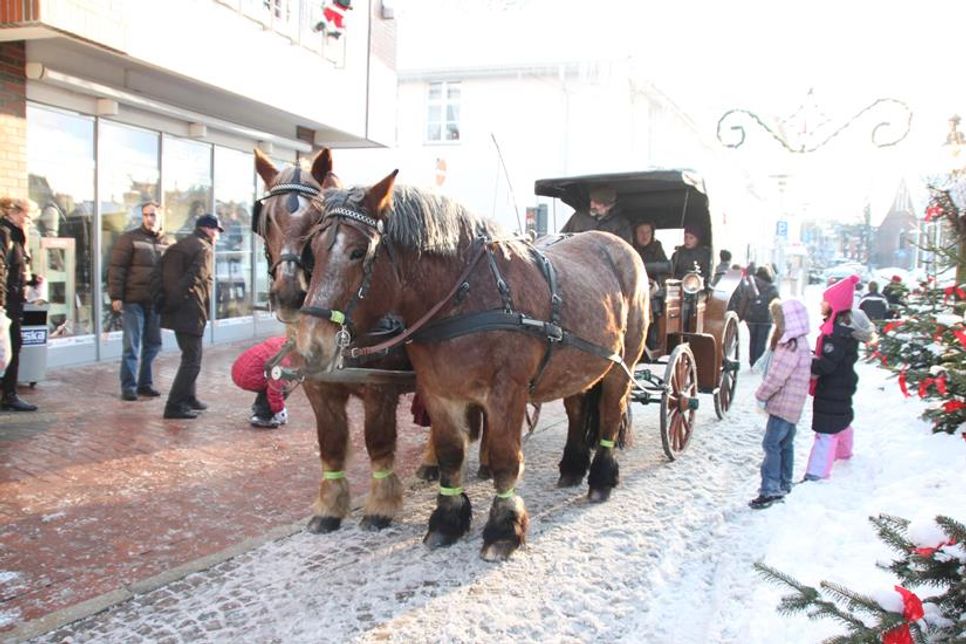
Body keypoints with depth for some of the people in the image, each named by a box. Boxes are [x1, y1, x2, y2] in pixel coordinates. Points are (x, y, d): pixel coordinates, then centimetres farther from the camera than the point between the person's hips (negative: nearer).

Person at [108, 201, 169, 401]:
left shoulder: (165, 243, 11)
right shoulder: (130, 238, -3)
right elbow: (116, 268, -7)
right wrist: (116, 297, -12)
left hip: (156, 302, 5)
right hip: (133, 301, -5)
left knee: (153, 344, 9)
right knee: (131, 345, -1)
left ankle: (145, 383, 20)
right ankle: (128, 387, 5)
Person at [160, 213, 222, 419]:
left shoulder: (179, 246, 19)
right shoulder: (204, 249, -9)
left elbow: (165, 274, 17)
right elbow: (193, 278, -21)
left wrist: (167, 303, 14)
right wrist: (175, 302, -16)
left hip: (177, 313, 9)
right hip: (190, 313, -9)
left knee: (190, 357, 21)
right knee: (192, 361, -5)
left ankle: (188, 398, 30)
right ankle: (175, 406, -7)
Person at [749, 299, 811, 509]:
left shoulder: (792, 346, -21)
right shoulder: (800, 343, 13)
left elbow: (776, 377, -22)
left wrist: (761, 395, -8)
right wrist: (765, 395, 14)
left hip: (784, 404, -10)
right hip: (791, 406, 10)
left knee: (772, 444, -9)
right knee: (785, 444, 18)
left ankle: (771, 490, -9)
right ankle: (784, 485, 29)